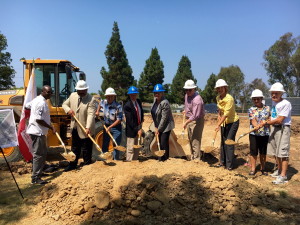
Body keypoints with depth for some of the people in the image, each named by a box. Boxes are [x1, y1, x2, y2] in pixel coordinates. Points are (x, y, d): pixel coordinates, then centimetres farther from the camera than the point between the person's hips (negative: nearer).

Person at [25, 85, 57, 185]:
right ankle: (35, 178, 0)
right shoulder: (41, 103, -20)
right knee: (38, 154, -6)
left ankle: (38, 172, 32)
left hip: (38, 132, 10)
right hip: (37, 132, -10)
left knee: (43, 153, 19)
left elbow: (26, 106, 24)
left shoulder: (37, 100, 12)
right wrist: (51, 127, -18)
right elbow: (39, 120, -24)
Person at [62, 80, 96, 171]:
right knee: (75, 148, 21)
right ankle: (73, 164, 37)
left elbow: (91, 114, -25)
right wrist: (68, 110, -6)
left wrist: (88, 128, -36)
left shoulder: (91, 100, -16)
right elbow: (64, 104, 18)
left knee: (86, 150, 6)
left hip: (85, 130, -6)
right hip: (75, 128, 6)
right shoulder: (72, 96, 3)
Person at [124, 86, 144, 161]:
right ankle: (129, 161, 13)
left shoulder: (138, 101, 3)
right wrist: (137, 130, -21)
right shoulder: (127, 105, -20)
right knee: (131, 147, 0)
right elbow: (130, 120, -21)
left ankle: (135, 159, 32)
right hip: (131, 129, -8)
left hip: (139, 126, 8)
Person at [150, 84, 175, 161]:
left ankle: (165, 158, 9)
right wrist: (156, 127, 10)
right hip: (159, 125, 8)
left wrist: (158, 129, -15)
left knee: (164, 142, -7)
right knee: (160, 142, 12)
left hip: (166, 125, -8)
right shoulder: (155, 99, 1)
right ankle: (161, 157, 26)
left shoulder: (165, 103, -24)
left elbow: (164, 118, -22)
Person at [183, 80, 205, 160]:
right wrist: (185, 110, 33)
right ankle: (192, 158, 27)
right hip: (189, 120, 9)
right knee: (191, 141, 15)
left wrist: (186, 122, -29)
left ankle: (197, 159, -1)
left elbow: (195, 116, -31)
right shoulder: (187, 95, 3)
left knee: (195, 141, -8)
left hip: (197, 121, -9)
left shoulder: (197, 99, -26)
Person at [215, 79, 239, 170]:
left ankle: (229, 165, 2)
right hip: (224, 122, 8)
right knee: (223, 142, 13)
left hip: (232, 122, -8)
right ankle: (223, 161, 26)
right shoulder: (218, 98, 1)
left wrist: (218, 125, -30)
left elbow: (226, 114, -28)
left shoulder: (229, 98, -24)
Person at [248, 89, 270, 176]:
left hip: (265, 134, 2)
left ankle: (262, 168, 26)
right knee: (253, 152, 5)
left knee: (263, 152, 12)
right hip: (254, 134, -2)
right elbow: (253, 120, -13)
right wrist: (256, 126, -32)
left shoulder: (267, 108, 6)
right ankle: (253, 169, 16)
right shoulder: (251, 110, -1)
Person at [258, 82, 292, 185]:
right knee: (275, 151, 16)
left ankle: (283, 176, -4)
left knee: (283, 152, -9)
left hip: (283, 129, -9)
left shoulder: (286, 104, -17)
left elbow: (279, 120, -21)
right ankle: (279, 170, 31)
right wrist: (270, 119, 7)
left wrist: (265, 123, -16)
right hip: (274, 128, 9)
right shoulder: (274, 102, 11)